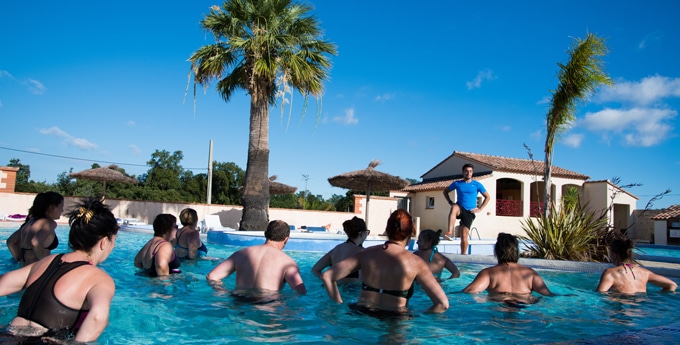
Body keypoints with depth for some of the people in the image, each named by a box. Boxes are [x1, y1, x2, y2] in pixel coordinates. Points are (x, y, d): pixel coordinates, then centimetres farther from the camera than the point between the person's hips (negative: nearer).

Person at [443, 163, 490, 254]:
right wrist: (450, 202, 6)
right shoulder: (457, 183, 8)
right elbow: (445, 191, 20)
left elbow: (487, 197, 12)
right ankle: (449, 232, -50)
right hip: (460, 209, 0)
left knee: (464, 236, -7)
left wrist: (480, 209, 2)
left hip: (469, 212, 0)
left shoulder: (477, 185, 6)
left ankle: (463, 254, 9)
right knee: (454, 208, -39)